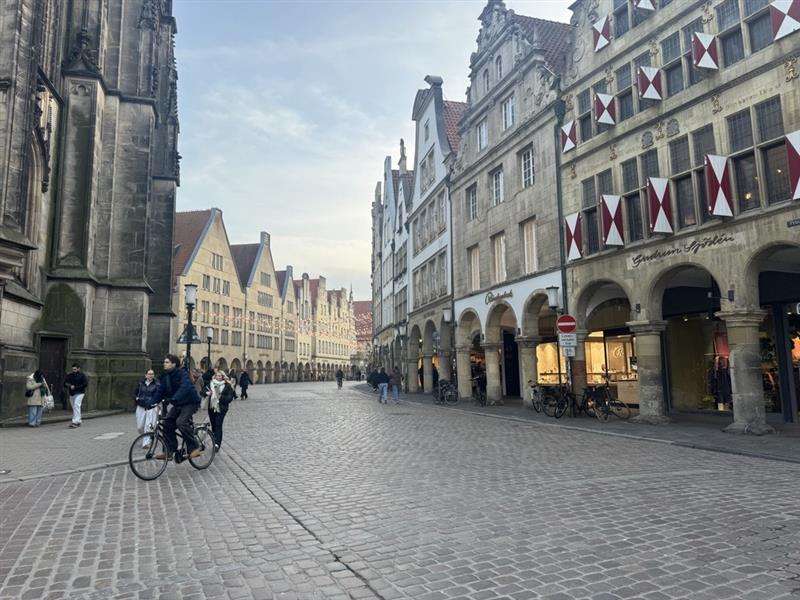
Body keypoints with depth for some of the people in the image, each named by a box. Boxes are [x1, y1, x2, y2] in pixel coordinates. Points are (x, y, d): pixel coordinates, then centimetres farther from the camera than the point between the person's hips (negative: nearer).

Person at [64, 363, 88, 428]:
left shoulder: (82, 375, -3)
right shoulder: (70, 375, 12)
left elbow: (85, 384, -11)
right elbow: (65, 383, 13)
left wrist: (75, 387, -14)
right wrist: (69, 385, -10)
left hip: (79, 393, -6)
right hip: (71, 394, 6)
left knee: (76, 406, -20)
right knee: (74, 408, 10)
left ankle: (75, 422, -26)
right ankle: (78, 422, 21)